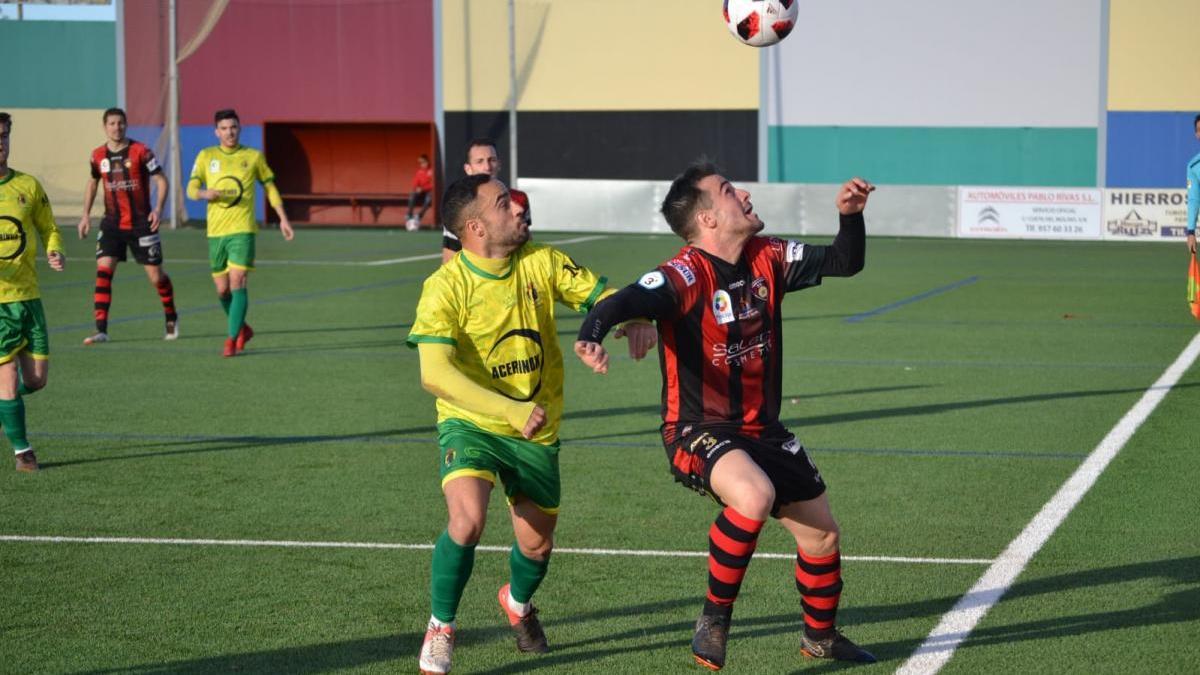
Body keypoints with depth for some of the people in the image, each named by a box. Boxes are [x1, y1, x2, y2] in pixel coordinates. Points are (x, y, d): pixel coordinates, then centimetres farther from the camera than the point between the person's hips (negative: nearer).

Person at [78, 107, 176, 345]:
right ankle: (101, 329, -13)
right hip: (112, 224, 3)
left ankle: (171, 318, 30)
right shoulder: (98, 156, 3)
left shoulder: (140, 151, -8)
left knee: (156, 276, 3)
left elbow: (161, 180, -5)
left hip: (141, 223, -3)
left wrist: (158, 209, -18)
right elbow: (92, 183, 20)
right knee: (103, 270, -13)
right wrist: (86, 214, 13)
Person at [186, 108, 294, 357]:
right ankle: (242, 328, 32)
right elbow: (191, 189, 2)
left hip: (242, 229, -3)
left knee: (237, 283, -16)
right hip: (215, 231, 3)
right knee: (222, 290, 8)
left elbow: (270, 187, 15)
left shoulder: (254, 156, 5)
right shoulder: (206, 156, 7)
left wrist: (283, 218, 9)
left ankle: (232, 340, -14)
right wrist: (204, 193, -21)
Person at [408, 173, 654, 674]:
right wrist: (510, 410, -39)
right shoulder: (446, 286, -20)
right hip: (471, 424, -4)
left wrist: (635, 320, -26)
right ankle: (440, 631, -4)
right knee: (467, 521, -28)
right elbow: (434, 374, -29)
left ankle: (517, 602, 50)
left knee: (537, 546, 13)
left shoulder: (541, 262, -8)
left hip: (537, 432, 4)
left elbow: (600, 294, -1)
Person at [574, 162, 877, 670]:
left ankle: (820, 636, 41)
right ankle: (715, 618, -15)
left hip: (761, 429, 7)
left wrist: (851, 215, -9)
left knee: (822, 532, 13)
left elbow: (844, 263, 10)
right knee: (754, 496, -36)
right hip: (698, 431, -7)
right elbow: (623, 303, -37)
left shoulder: (768, 259, 1)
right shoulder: (686, 275, -21)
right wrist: (590, 337, -57)